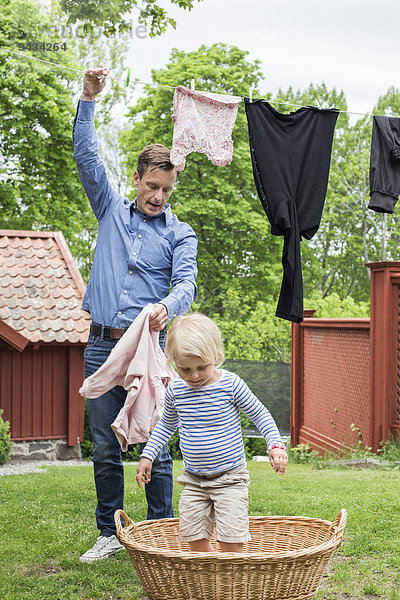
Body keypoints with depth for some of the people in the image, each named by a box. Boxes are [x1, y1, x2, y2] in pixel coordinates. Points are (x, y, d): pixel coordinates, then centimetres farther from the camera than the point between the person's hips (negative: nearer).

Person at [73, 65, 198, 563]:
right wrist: (88, 101, -4)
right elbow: (87, 158, 6)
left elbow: (186, 282, -8)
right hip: (101, 346, 2)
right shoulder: (112, 211, 13)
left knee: (155, 449, -1)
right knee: (105, 448, 7)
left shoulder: (180, 234, 7)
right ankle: (110, 534, 19)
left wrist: (167, 307, -32)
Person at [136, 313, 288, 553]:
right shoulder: (175, 390, -1)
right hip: (193, 479, 4)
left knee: (231, 542, -9)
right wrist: (148, 455, 13)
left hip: (230, 477, -4)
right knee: (195, 540, 3)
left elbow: (260, 414, -2)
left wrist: (276, 445, -15)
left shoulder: (231, 384, -12)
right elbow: (166, 425, 18)